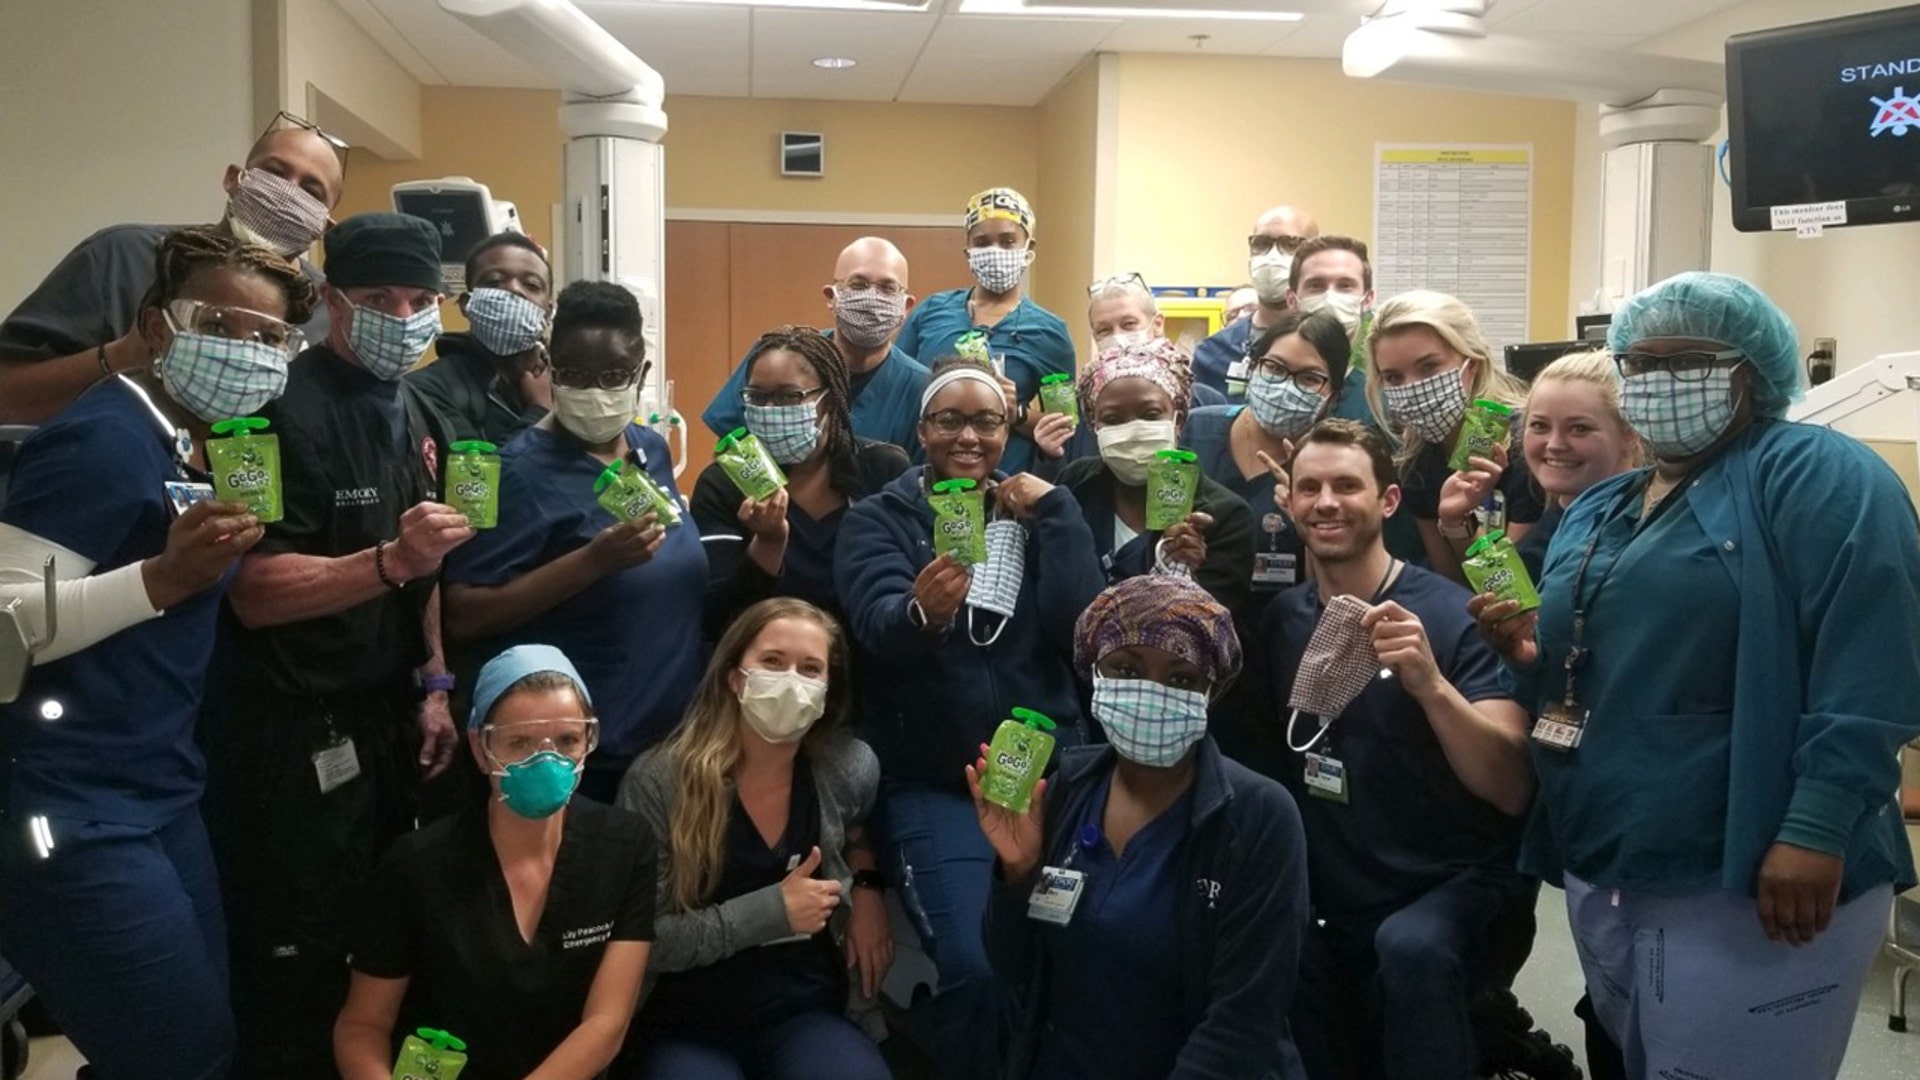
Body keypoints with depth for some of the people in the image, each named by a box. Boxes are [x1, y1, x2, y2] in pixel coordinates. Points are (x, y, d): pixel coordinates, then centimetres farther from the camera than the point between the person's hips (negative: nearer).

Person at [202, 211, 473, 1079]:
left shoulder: (414, 416, 10)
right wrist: (389, 561, -34)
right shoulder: (290, 411, -16)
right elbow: (255, 593, -22)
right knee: (296, 972, 2)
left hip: (385, 721, 8)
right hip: (291, 735, -8)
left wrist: (433, 685, 10)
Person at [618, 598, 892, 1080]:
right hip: (685, 1026, -2)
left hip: (804, 1015, 3)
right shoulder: (658, 781, -13)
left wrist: (867, 888, 5)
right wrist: (772, 911, -19)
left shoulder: (849, 769, -2)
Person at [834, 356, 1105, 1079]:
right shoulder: (879, 518, 3)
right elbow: (878, 624, -19)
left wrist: (1056, 516, -8)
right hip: (930, 784, -2)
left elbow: (1083, 626, -5)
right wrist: (921, 613, -40)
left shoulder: (1040, 512, 11)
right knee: (975, 964, -21)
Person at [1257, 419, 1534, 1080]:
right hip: (1335, 907, 6)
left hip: (1459, 885, -5)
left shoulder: (1451, 615, -13)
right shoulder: (1283, 618, 1)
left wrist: (1431, 685, -36)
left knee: (1410, 949, -33)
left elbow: (1512, 792, -21)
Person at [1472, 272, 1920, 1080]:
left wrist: (1816, 830, -25)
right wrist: (1530, 658, 0)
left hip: (1749, 886, -7)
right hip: (1601, 881, 8)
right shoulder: (1593, 513, 15)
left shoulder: (1819, 476, -7)